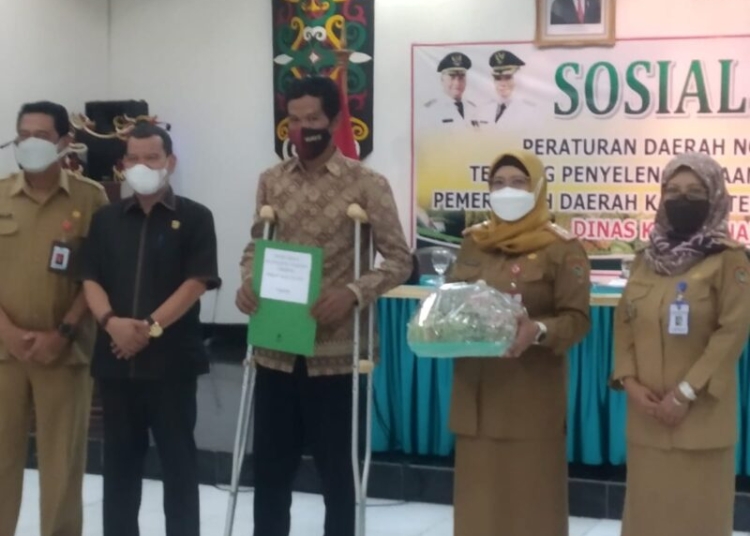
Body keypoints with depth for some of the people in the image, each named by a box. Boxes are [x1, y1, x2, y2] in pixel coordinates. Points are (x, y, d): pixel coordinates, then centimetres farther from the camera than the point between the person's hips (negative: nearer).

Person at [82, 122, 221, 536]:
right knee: (119, 460, 9)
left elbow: (197, 282, -7)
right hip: (115, 356, 4)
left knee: (178, 459, 3)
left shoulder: (194, 218, 0)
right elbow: (91, 280, 6)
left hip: (172, 357, -3)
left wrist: (152, 327, -16)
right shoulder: (106, 219, 11)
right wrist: (111, 322, -14)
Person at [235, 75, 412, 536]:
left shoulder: (367, 184, -6)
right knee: (270, 464, 13)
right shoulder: (271, 182, 7)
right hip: (276, 350, 4)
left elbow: (400, 259, -6)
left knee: (336, 467, 8)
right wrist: (248, 283, -5)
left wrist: (353, 293, -22)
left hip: (334, 353, -4)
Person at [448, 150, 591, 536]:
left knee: (531, 489, 0)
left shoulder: (562, 249, -4)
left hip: (532, 391, -4)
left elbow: (577, 318, -8)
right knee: (479, 487, 9)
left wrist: (539, 331, -28)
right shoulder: (473, 243, 11)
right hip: (476, 387, 5)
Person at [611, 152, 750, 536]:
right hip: (647, 410, 5)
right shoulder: (646, 259, 11)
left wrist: (686, 393, -16)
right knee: (648, 504, 9)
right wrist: (629, 381, -5)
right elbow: (624, 322, 10)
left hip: (700, 413, -5)